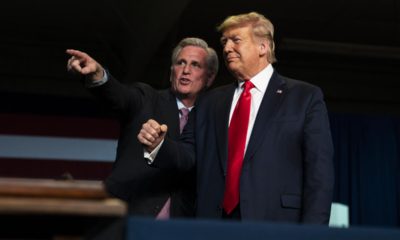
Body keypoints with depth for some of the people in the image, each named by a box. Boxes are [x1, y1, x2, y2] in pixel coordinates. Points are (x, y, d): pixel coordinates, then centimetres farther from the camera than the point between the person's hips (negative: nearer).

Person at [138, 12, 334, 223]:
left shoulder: (306, 97, 2)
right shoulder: (209, 102, 14)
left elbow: (319, 172, -4)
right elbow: (189, 155, 11)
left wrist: (311, 232, -13)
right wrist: (158, 145, -9)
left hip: (275, 227, -3)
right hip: (213, 225, 3)